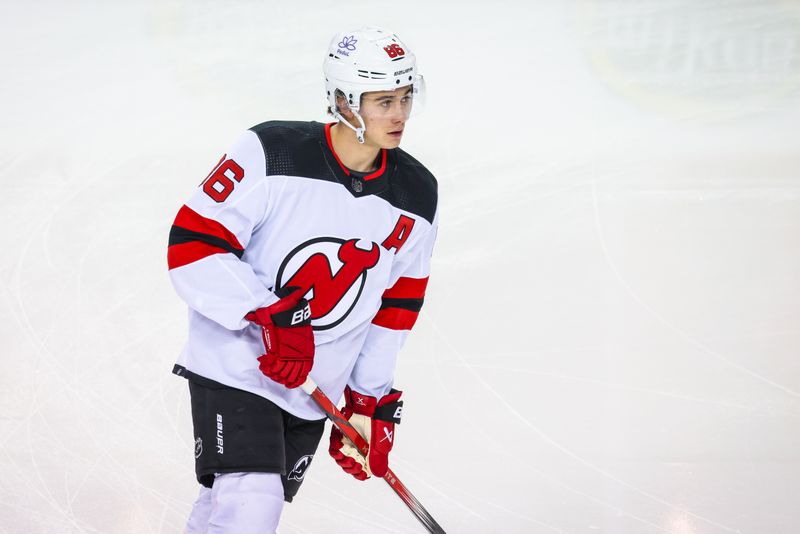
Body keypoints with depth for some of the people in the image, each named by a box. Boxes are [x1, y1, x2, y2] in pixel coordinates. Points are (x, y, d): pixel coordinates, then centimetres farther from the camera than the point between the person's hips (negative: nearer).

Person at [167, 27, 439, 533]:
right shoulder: (271, 154, -18)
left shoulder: (417, 198, -3)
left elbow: (396, 306, 8)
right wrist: (270, 317, -26)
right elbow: (192, 245, -19)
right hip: (234, 364, -5)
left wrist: (371, 404, 7)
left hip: (315, 390, 5)